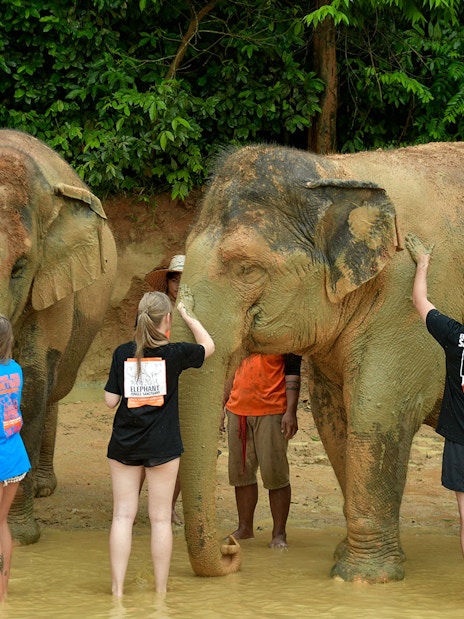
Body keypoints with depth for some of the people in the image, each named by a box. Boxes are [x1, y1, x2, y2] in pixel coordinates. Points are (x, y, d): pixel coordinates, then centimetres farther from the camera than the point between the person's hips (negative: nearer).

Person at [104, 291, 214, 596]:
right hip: (162, 445, -2)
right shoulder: (175, 353, -8)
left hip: (124, 445, 2)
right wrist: (187, 315, 19)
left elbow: (111, 400, -2)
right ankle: (161, 591, 11)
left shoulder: (123, 353, -4)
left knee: (123, 515, 5)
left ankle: (117, 589, 3)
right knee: (161, 518, 5)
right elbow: (208, 346, 11)